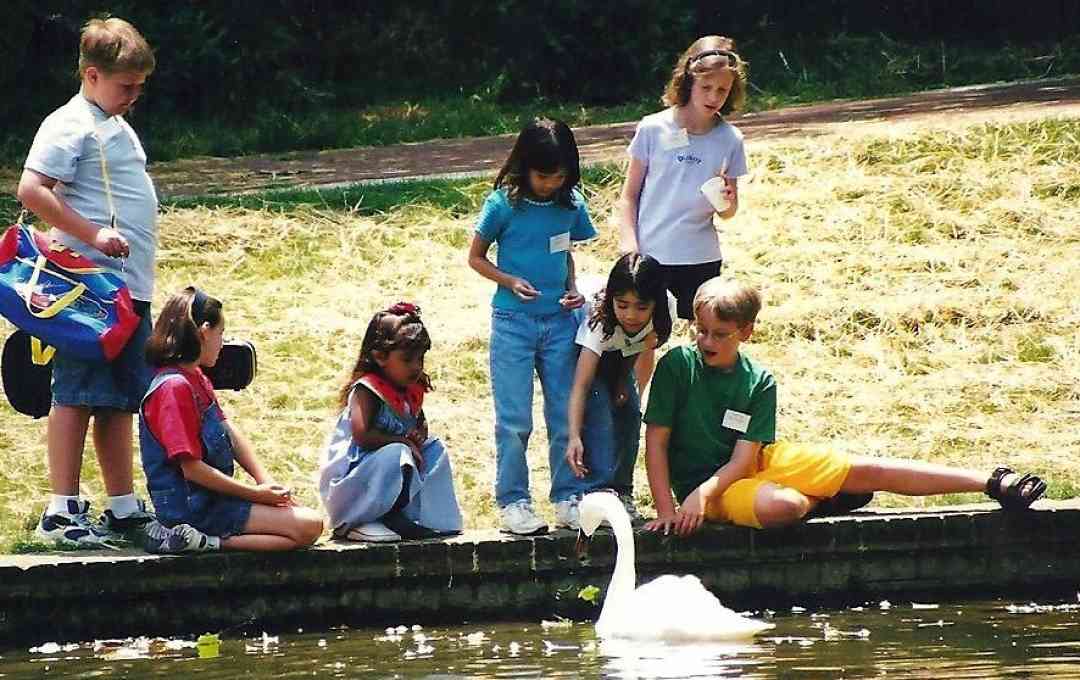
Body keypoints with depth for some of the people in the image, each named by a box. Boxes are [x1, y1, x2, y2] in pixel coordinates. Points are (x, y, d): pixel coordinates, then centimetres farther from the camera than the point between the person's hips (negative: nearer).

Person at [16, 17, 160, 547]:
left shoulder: (116, 127, 20)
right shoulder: (70, 126, -9)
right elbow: (32, 191, -20)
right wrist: (92, 235, -21)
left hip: (129, 285, 9)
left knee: (121, 399, 12)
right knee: (77, 396, -8)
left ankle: (123, 507, 17)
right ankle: (62, 512, -8)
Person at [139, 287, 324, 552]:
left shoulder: (197, 379, 15)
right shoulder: (175, 388, -18)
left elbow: (230, 433, 13)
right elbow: (192, 468, -20)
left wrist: (266, 482, 0)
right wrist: (256, 493, -14)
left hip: (212, 498, 10)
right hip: (192, 507, -10)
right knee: (309, 526, -15)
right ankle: (204, 542, -19)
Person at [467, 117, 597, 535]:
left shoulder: (570, 204, 1)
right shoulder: (504, 204, -9)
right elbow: (476, 257, 0)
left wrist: (573, 289, -1)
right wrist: (511, 281, -15)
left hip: (560, 321, 3)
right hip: (513, 323, -3)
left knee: (566, 414, 6)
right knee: (514, 419, -2)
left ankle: (567, 497, 15)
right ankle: (513, 502, 4)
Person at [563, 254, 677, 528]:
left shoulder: (666, 307, -31)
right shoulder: (599, 319, -43)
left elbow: (648, 343, -7)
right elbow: (580, 385, -44)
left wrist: (625, 382, -12)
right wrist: (574, 437, -53)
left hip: (619, 354, 5)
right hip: (586, 350, -5)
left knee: (629, 411, -6)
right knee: (599, 412, -22)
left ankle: (622, 493, 2)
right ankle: (598, 492, -24)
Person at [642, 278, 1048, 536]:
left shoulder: (758, 382, -5)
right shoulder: (677, 366, -11)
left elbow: (744, 457, -11)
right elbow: (656, 441, -12)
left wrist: (702, 494, -29)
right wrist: (666, 510, -21)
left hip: (761, 460, 3)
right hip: (701, 482, -3)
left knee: (866, 471, -8)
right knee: (782, 507, -36)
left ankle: (993, 483, -8)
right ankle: (817, 498, 3)